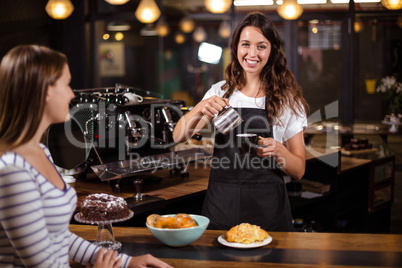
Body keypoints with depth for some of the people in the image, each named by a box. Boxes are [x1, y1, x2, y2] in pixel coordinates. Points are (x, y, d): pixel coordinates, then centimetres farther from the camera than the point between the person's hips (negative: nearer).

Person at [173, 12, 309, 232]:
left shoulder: (286, 99, 0)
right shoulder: (219, 92, 6)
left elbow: (298, 170, 0)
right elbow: (179, 137, -3)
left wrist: (277, 150, -21)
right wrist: (201, 109, -21)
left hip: (267, 209, -2)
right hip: (221, 203, 2)